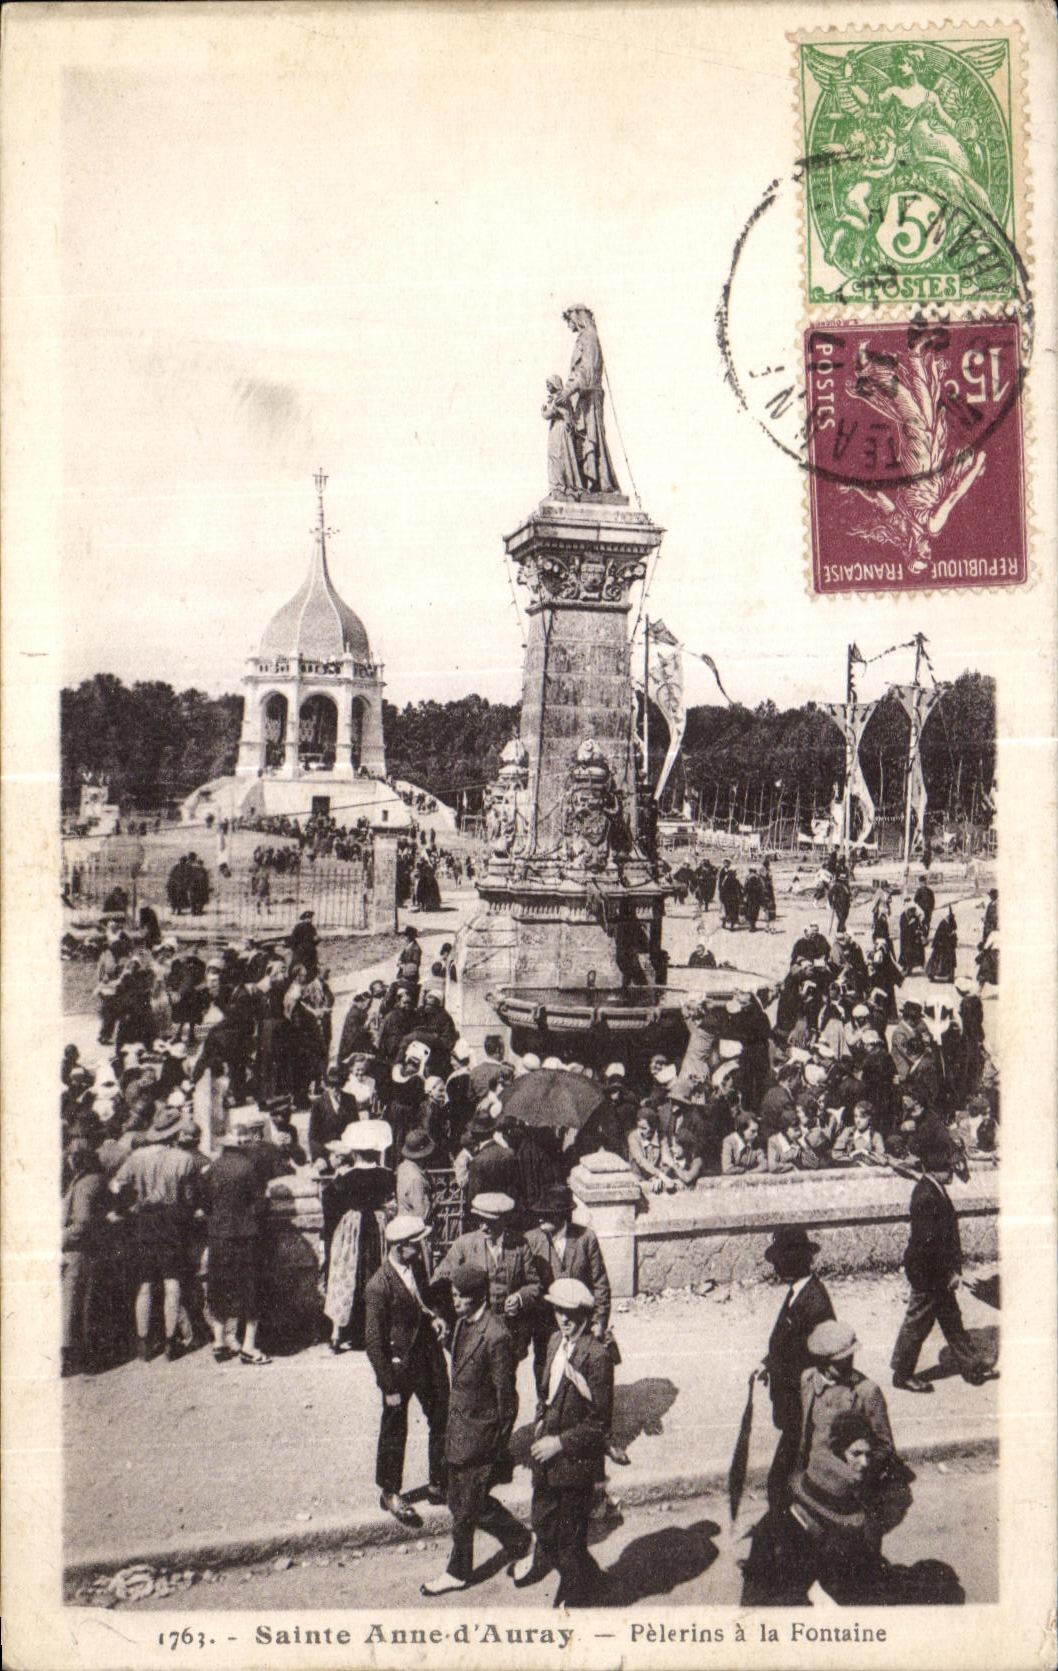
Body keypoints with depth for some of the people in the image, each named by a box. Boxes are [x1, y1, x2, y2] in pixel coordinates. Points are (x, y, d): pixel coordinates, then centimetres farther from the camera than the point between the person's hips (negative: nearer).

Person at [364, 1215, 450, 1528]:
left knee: (443, 1421, 15)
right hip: (399, 1366, -7)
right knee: (394, 1432, 11)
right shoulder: (379, 1286, -24)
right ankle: (390, 1493, 32)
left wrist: (434, 1316, -5)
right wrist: (389, 1387, -15)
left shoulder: (417, 1266, -3)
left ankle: (439, 1484, 34)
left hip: (429, 1357, 7)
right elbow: (374, 1341, -19)